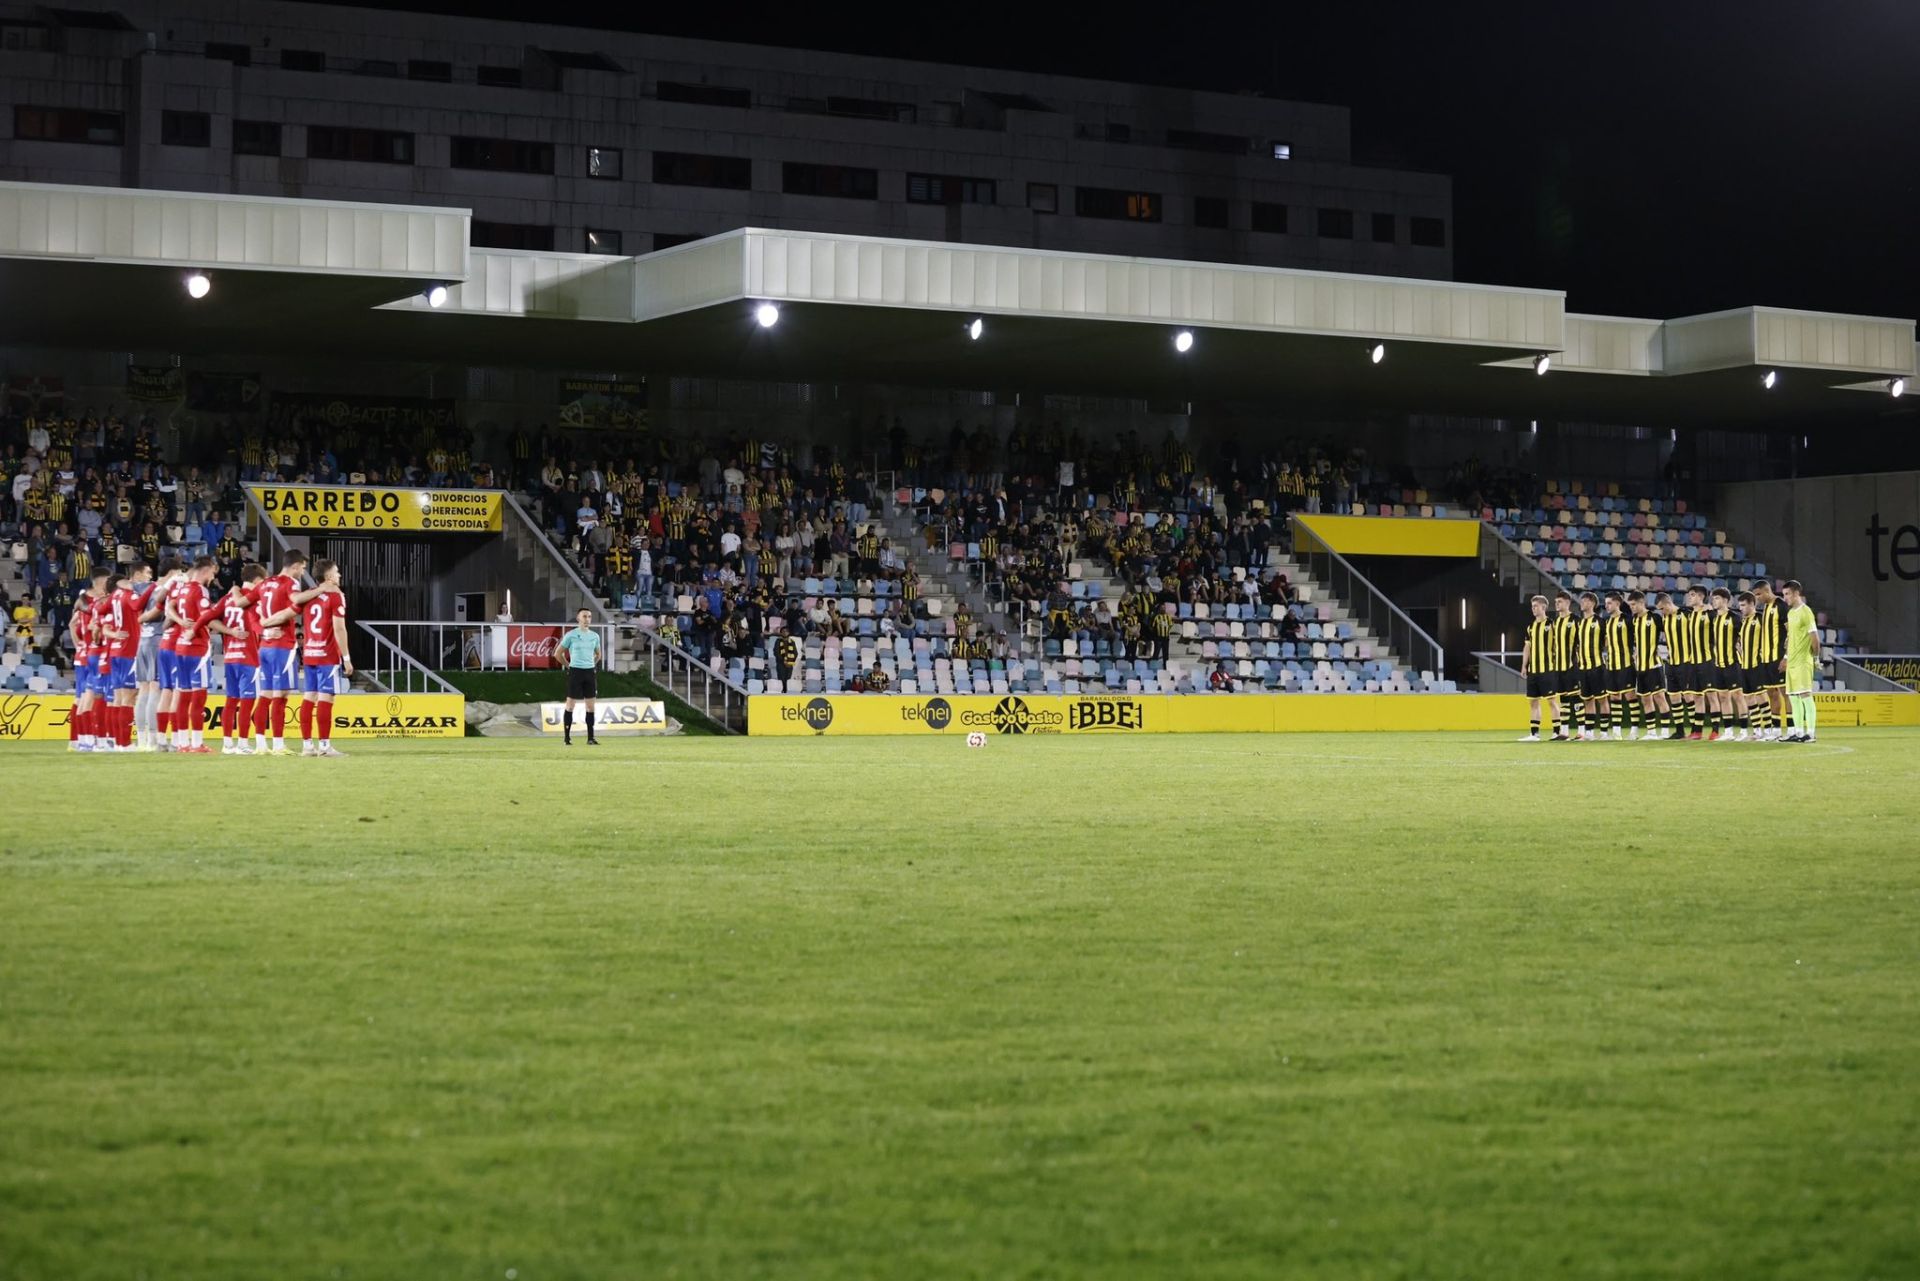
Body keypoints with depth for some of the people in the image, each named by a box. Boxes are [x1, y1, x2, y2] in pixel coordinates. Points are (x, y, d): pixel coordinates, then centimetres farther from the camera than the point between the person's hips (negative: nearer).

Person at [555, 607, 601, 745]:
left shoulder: (594, 636, 9)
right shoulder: (571, 635, -4)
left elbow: (598, 654, 25)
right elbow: (558, 653, 2)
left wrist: (592, 665, 12)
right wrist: (568, 665, 3)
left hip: (590, 672, 4)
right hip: (575, 672, -4)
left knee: (590, 706, 4)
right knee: (570, 705, -1)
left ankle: (590, 738, 8)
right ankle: (566, 737, 5)